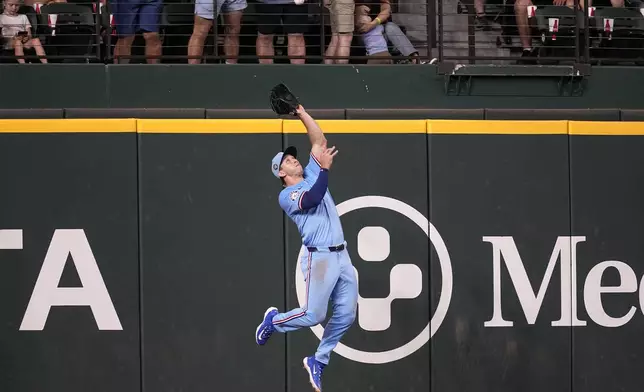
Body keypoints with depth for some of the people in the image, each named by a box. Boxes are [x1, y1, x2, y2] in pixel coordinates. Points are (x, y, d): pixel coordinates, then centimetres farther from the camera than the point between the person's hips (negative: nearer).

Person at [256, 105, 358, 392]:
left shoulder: (312, 175, 19)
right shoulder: (286, 195, -2)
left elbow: (319, 142, 17)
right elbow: (313, 199, -20)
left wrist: (301, 113, 12)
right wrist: (325, 169, -15)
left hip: (342, 256, 7)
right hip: (319, 258, -7)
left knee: (346, 315, 0)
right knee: (314, 315, -8)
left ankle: (318, 361, 14)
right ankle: (273, 321, 19)